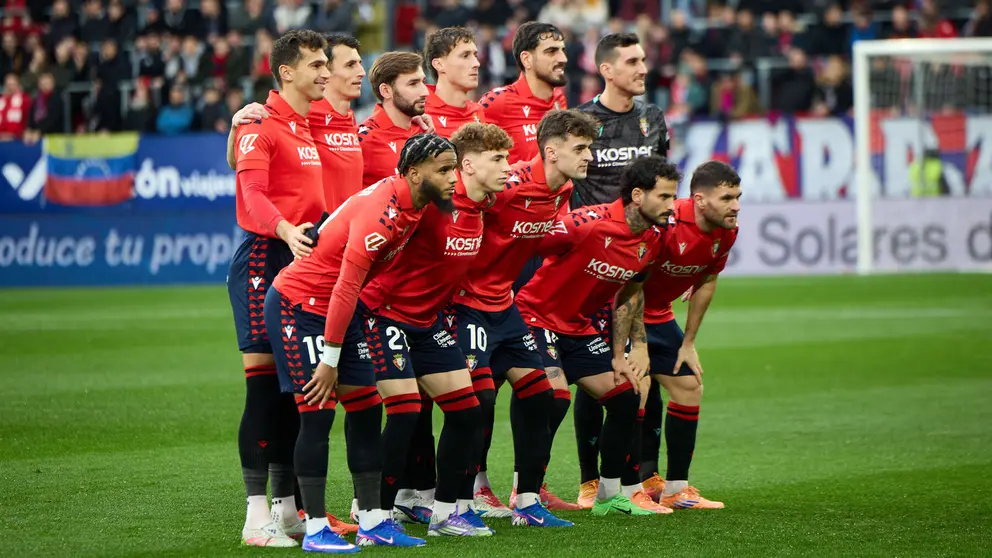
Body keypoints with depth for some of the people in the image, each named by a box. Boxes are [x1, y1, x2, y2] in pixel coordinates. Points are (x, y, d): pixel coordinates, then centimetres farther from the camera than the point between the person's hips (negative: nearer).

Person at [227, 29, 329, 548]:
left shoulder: (311, 129, 19)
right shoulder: (262, 126, -9)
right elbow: (253, 193, -23)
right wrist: (285, 230, -38)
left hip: (306, 260, 9)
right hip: (265, 258, -9)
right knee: (264, 384, -10)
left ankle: (286, 505, 17)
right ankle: (257, 514, -9)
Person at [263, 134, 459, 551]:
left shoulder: (412, 206, 0)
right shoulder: (382, 210, -28)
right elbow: (346, 288, -27)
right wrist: (329, 360, -23)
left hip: (339, 308, 9)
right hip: (298, 303, -9)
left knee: (366, 408, 7)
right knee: (317, 411, -11)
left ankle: (372, 521, 11)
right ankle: (315, 529, -6)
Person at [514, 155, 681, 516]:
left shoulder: (654, 238, -3)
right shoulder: (589, 224, -29)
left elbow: (629, 294, 11)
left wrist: (620, 355, 11)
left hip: (582, 325, 8)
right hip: (537, 316, -8)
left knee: (625, 396, 6)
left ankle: (612, 493, 21)